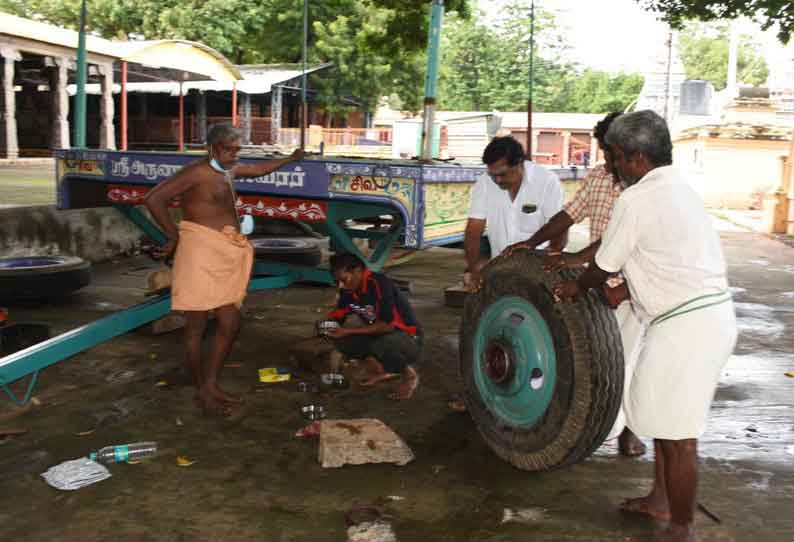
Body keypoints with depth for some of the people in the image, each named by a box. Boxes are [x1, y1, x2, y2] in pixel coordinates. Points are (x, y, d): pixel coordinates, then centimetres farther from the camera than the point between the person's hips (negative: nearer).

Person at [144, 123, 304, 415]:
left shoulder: (231, 170, 17)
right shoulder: (196, 172, -10)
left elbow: (260, 168, 38)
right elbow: (154, 199, -17)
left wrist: (289, 159, 46)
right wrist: (173, 235, -12)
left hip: (225, 257, 9)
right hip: (200, 253, -9)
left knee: (230, 322, 9)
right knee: (197, 325, 1)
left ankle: (212, 385, 23)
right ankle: (201, 393, 12)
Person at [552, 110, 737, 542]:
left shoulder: (636, 200, -14)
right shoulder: (678, 188, 15)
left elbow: (604, 267, -4)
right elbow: (620, 242, 23)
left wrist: (576, 288, 16)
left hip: (686, 323, -10)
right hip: (712, 312, 10)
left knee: (677, 434, 1)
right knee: (663, 415, 22)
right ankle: (660, 500, 37)